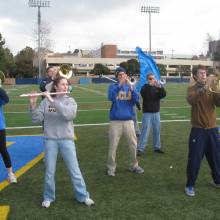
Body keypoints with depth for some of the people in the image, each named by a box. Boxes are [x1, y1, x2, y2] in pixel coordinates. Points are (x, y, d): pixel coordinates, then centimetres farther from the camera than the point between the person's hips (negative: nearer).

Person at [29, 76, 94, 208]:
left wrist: (53, 101, -25)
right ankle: (48, 197, 27)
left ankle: (83, 196, 19)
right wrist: (33, 104, -17)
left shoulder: (70, 101, -1)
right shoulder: (46, 101, 0)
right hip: (50, 140, 0)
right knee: (50, 171, 8)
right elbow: (37, 119, -3)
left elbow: (69, 115, -22)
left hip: (67, 140, 0)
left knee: (75, 170, 5)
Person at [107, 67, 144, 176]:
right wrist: (120, 84, -24)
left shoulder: (130, 87, 9)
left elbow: (136, 100, -5)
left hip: (128, 120, 3)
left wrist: (131, 88, -20)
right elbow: (110, 97, -18)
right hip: (115, 120, -3)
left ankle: (134, 165, 25)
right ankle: (111, 167, 14)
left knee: (133, 143, 8)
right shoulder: (113, 86, 1)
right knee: (113, 145, 0)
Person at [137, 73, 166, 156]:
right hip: (147, 113, -4)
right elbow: (143, 93, -23)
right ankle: (140, 149, -6)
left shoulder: (157, 88, 9)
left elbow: (164, 94, -8)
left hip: (156, 112, 4)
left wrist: (159, 87, -24)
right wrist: (150, 85, -32)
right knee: (145, 131, -8)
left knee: (157, 131, 10)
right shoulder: (145, 87, -1)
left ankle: (157, 147, 22)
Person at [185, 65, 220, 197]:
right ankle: (190, 185, 13)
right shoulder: (192, 89, -3)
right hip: (198, 130, -4)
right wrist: (203, 89, -39)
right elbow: (191, 100, -26)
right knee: (194, 159, -1)